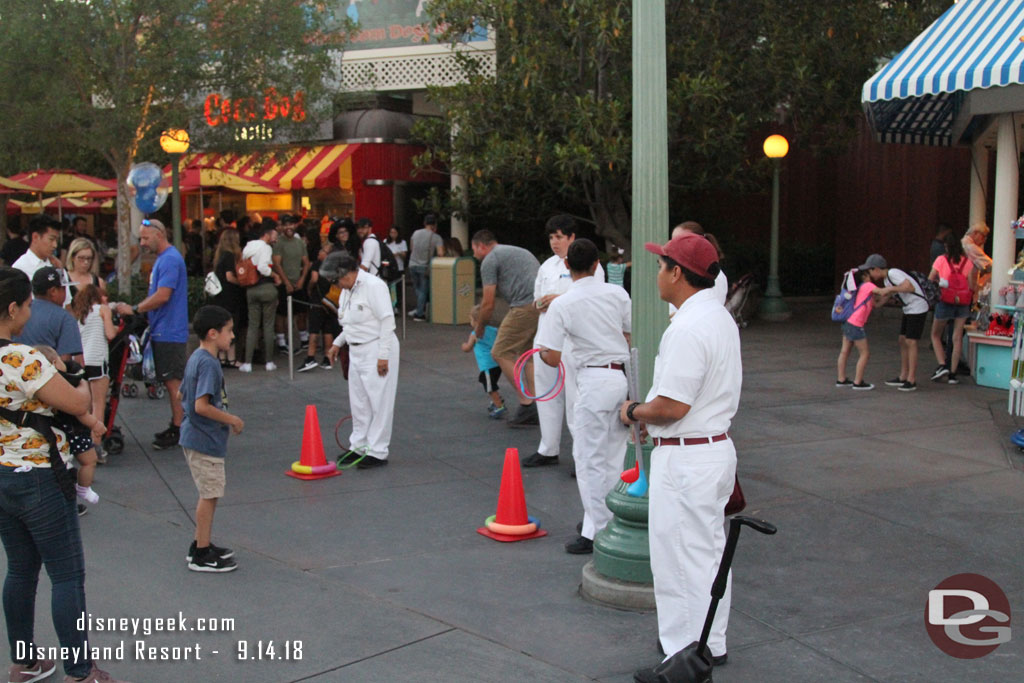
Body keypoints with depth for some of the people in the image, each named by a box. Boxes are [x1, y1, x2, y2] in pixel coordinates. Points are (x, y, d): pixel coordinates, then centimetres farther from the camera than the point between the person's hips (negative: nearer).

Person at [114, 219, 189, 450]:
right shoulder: (162, 258, 16)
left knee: (173, 381, -5)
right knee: (170, 380, 14)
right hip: (163, 331, 10)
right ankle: (175, 425, 20)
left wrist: (134, 309, -16)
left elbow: (162, 296, -23)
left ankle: (178, 431, 0)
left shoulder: (170, 259, -16)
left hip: (169, 333, -10)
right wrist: (138, 309, 11)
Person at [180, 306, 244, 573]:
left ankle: (202, 544, 27)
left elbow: (182, 396, 18)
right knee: (210, 495, -2)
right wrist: (231, 420, -16)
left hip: (194, 437, 10)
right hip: (206, 440, -10)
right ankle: (202, 555, 5)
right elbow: (202, 406, -27)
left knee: (209, 494, 18)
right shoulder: (209, 363, -20)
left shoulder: (196, 358, 10)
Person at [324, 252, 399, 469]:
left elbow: (387, 321, -20)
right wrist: (338, 343, 16)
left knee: (379, 402, -5)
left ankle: (378, 452, -1)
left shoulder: (374, 286, -17)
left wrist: (383, 355, -21)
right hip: (357, 351, 10)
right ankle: (359, 446, 24)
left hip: (376, 350, -9)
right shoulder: (347, 290, 13)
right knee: (358, 402, 14)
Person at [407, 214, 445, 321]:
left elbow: (411, 248, 13)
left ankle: (420, 310, 22)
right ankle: (419, 313, 6)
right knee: (423, 290, 5)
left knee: (418, 289, 18)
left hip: (413, 265, 4)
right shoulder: (436, 237, -11)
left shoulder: (416, 233, 2)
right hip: (425, 267, -4)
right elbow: (440, 253, -20)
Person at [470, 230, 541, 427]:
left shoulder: (489, 260, 4)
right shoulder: (517, 251, 30)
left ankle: (526, 404, -2)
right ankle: (534, 409, 14)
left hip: (526, 307, -9)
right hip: (544, 305, 9)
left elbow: (488, 304, 2)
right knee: (527, 353, 18)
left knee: (501, 353, 1)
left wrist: (480, 328, 19)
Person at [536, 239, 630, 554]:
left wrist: (542, 351, 12)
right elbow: (632, 338, 11)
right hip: (624, 375, 5)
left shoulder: (561, 305, -8)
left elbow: (552, 357, -11)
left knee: (590, 458, 3)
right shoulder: (618, 293, 4)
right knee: (612, 455, 16)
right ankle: (608, 520, 27)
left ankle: (596, 533, 5)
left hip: (594, 380, -5)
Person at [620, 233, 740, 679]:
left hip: (685, 459, -11)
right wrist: (650, 414, 12)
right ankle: (712, 644, 34)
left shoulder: (688, 328, -24)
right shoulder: (720, 317, 10)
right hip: (718, 446, 11)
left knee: (680, 560, 0)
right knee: (710, 551, 20)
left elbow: (671, 406, -26)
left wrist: (633, 412, -7)